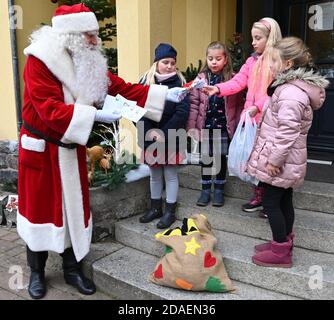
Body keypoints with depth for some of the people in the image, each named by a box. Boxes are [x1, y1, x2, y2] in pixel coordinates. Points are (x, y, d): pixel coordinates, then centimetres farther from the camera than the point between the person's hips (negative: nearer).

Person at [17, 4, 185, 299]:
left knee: (73, 206, 11)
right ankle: (37, 272, 26)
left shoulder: (90, 63, 2)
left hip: (72, 149, 6)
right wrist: (95, 114, -31)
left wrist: (164, 94, -6)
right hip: (41, 149, -5)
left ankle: (72, 269, 26)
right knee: (41, 207, 7)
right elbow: (49, 109, -27)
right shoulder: (39, 61, -19)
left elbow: (123, 88, 1)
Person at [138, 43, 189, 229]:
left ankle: (170, 211, 18)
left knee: (170, 174, 7)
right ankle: (156, 208, 30)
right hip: (150, 137, 3)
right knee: (154, 174, 15)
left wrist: (164, 133, -17)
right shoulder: (146, 81, 1)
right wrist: (149, 131, -15)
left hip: (171, 138, -3)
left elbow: (182, 112, -12)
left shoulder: (179, 83, -6)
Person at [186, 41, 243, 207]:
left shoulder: (233, 79, -5)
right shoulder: (201, 78, -3)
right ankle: (206, 190, 27)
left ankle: (219, 190, 28)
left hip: (224, 126, -1)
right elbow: (194, 103, -4)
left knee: (221, 158, 11)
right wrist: (191, 126, -9)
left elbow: (238, 105, -3)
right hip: (205, 126, 1)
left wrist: (238, 127, -4)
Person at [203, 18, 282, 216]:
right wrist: (218, 89, -13)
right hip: (252, 118, 6)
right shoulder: (252, 61, 11)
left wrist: (258, 106, -28)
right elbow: (238, 82, 2)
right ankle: (259, 196, 31)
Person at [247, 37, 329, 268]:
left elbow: (287, 132, -26)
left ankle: (281, 252, 13)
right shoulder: (293, 86, 10)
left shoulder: (291, 93, -23)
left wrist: (274, 160, -22)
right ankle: (284, 243, 31)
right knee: (284, 201, 17)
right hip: (287, 159, 10)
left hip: (280, 159, -10)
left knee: (271, 202, 1)